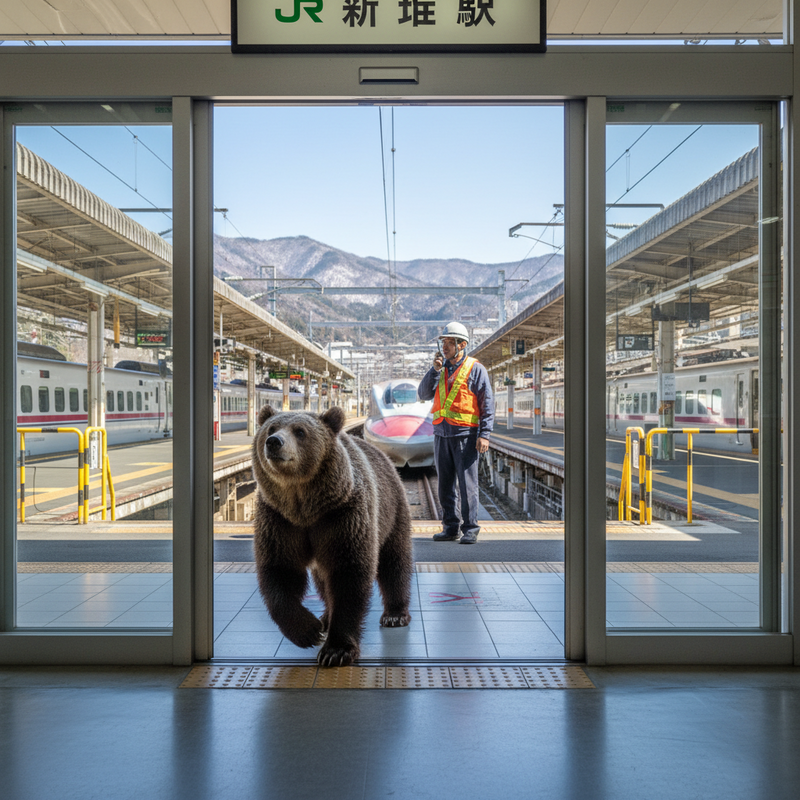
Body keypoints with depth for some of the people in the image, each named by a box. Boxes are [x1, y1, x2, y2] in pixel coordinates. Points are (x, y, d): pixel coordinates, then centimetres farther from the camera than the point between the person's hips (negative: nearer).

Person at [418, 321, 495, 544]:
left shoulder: (476, 369, -2)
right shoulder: (440, 369, 15)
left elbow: (487, 404, -4)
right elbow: (423, 394, 7)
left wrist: (484, 434, -12)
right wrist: (434, 370, -5)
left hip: (465, 434, -5)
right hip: (441, 434, 6)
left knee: (467, 484, -5)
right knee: (445, 484, 8)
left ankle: (470, 530, 3)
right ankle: (451, 527, 17)